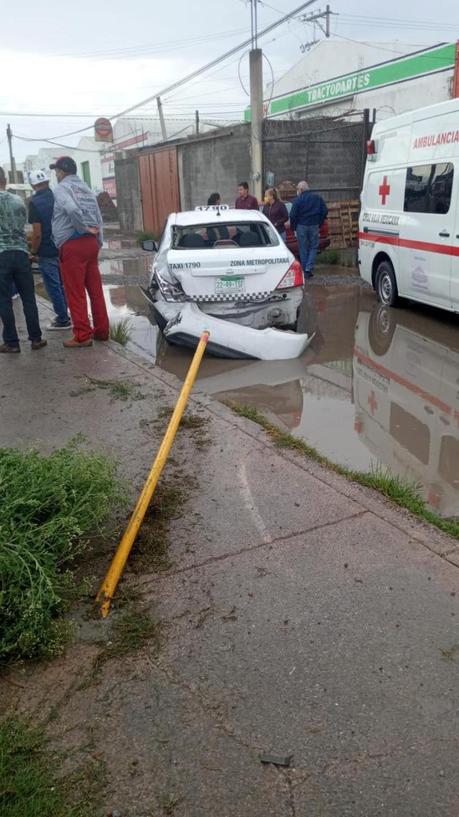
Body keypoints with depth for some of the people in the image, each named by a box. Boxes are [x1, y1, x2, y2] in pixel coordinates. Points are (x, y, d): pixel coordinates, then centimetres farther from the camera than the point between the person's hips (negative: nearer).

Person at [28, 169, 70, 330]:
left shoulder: (35, 202, -15)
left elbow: (37, 232, -19)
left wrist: (33, 251, -6)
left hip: (47, 252, -6)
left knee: (53, 287, 3)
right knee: (63, 284, 17)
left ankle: (63, 319, 8)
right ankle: (63, 315, 26)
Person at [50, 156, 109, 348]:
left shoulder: (62, 188, -6)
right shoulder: (86, 189, 17)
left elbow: (72, 209, -28)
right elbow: (99, 220, 15)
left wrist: (83, 228, -14)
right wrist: (98, 243, 16)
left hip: (72, 246, -8)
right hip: (91, 243, 8)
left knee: (75, 293, -3)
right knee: (95, 290, 10)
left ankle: (82, 336, -2)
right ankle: (102, 330, 15)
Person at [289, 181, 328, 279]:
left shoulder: (298, 200, -7)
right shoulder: (318, 197, 6)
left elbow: (293, 215, -11)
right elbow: (325, 211, 6)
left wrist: (294, 227, 0)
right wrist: (319, 224, 12)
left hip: (301, 226, -2)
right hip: (314, 226, 2)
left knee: (303, 249, 6)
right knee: (313, 247, 11)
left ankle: (305, 272, 10)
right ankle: (309, 267, -7)